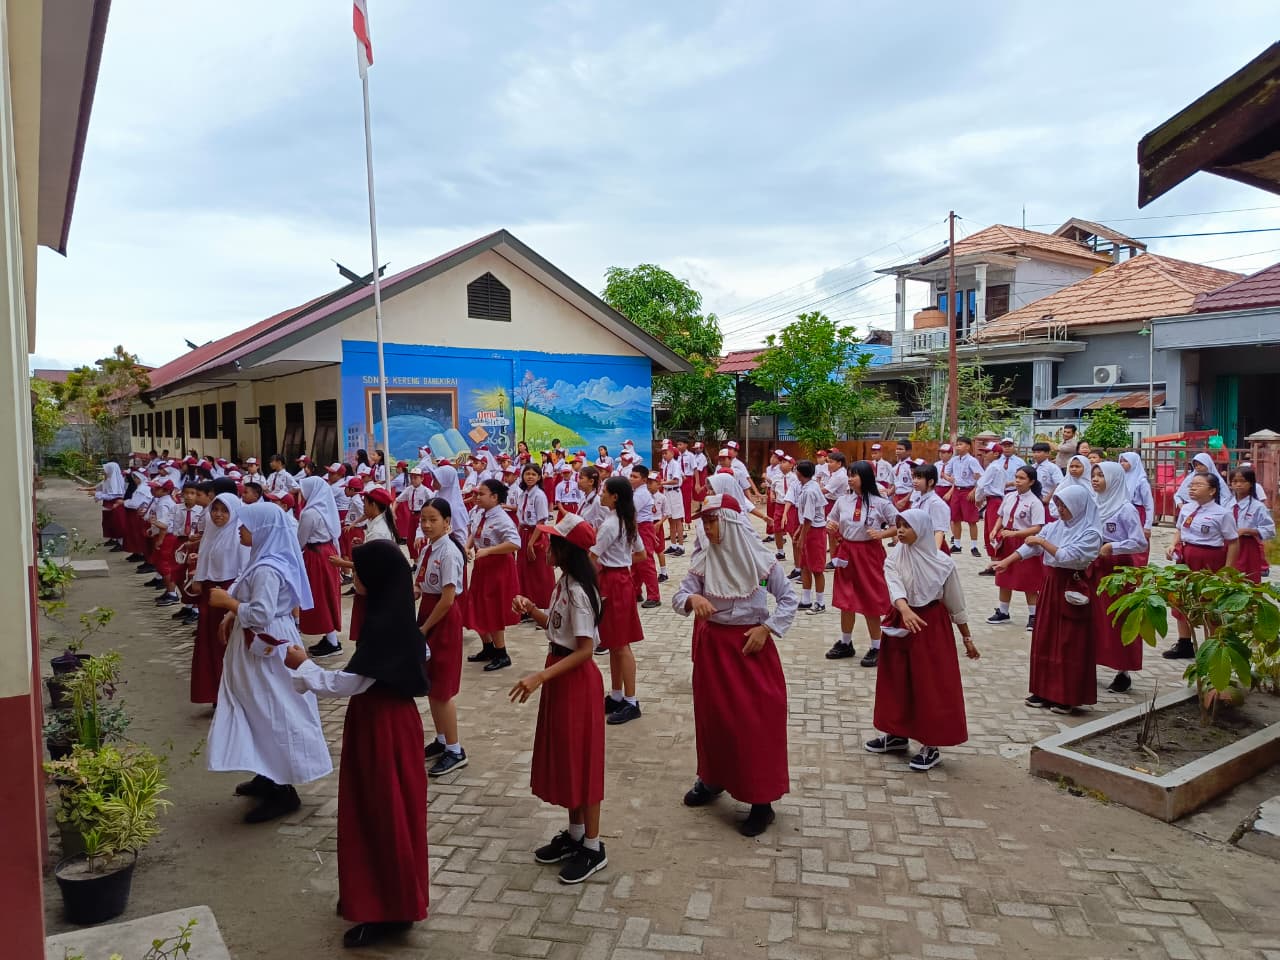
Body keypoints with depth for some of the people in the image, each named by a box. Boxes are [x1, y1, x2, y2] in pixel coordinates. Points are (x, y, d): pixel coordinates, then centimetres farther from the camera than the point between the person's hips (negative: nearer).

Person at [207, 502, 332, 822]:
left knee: (273, 715, -1)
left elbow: (260, 615, -30)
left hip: (267, 648, -10)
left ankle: (283, 792, 10)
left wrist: (227, 601, -17)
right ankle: (269, 776, 34)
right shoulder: (268, 559, 7)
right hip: (265, 645, 10)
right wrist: (232, 615, 7)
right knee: (264, 713, 20)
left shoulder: (267, 570, -24)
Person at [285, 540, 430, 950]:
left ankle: (391, 910, 17)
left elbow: (349, 683, -25)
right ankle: (379, 894, 35)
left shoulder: (383, 624, -25)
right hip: (385, 716, 10)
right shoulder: (393, 615, 3)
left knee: (385, 813, 3)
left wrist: (302, 665, -11)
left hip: (382, 724, -10)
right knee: (377, 809, 20)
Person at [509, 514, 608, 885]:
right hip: (558, 674, 10)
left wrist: (539, 677, -30)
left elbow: (585, 649, -25)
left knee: (581, 760, 2)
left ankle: (593, 847, 17)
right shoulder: (563, 583, 5)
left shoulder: (579, 592, -23)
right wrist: (532, 610, -3)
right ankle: (575, 834, 34)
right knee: (564, 757, 18)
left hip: (576, 679, -10)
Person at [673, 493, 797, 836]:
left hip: (752, 646, -3)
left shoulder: (760, 560, -11)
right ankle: (712, 779, 38)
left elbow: (788, 598, -4)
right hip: (712, 646, 4)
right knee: (712, 715, 16)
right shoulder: (704, 560, -4)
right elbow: (678, 596, -8)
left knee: (756, 721, 1)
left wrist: (767, 628, -14)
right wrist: (692, 599, -30)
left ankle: (762, 801, 13)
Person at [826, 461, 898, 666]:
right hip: (846, 553, 4)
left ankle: (876, 648, 16)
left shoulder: (881, 503, -8)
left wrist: (882, 534, -19)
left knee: (870, 602, 3)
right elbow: (831, 523, 16)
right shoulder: (842, 501, 3)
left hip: (869, 554, -4)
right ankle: (845, 643, 27)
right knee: (845, 601, 12)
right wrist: (830, 527, -6)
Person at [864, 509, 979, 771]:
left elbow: (955, 602, -2)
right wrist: (906, 610, -43)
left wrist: (967, 638, 3)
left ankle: (931, 747, 13)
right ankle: (897, 735, 30)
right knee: (896, 681, 12)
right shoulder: (894, 558, -5)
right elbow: (895, 586, -22)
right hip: (901, 624, 4)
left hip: (933, 626, -3)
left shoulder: (942, 562, -10)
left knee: (931, 685, 1)